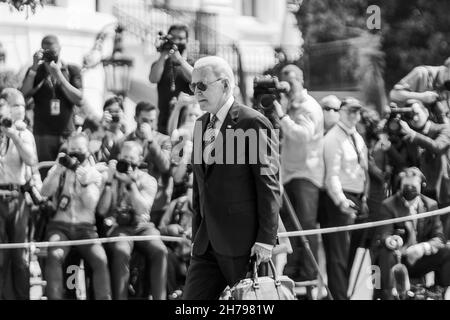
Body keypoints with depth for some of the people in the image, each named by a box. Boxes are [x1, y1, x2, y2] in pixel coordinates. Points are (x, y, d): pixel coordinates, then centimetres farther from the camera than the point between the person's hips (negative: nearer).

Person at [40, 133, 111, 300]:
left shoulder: (94, 174, 10)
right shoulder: (59, 170, 10)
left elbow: (91, 204, -4)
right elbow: (45, 191, -7)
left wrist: (84, 181, -19)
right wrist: (59, 169, -17)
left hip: (85, 227, 1)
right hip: (60, 225, -1)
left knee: (100, 260, -27)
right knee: (55, 256, -32)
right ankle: (54, 297, -32)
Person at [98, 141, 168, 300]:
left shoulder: (148, 181, 6)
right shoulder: (112, 178, 6)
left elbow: (142, 209, -11)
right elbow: (102, 210, -5)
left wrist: (131, 183, -18)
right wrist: (110, 181, -11)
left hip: (142, 226, 1)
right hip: (118, 226, -1)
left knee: (159, 250, -30)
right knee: (121, 251, -35)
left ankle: (159, 297, -24)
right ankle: (120, 297, -29)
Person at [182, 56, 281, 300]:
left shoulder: (252, 123, -9)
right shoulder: (201, 125, 15)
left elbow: (269, 185, -12)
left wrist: (266, 239, -16)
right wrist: (197, 234, 16)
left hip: (244, 242, -7)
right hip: (207, 242, 8)